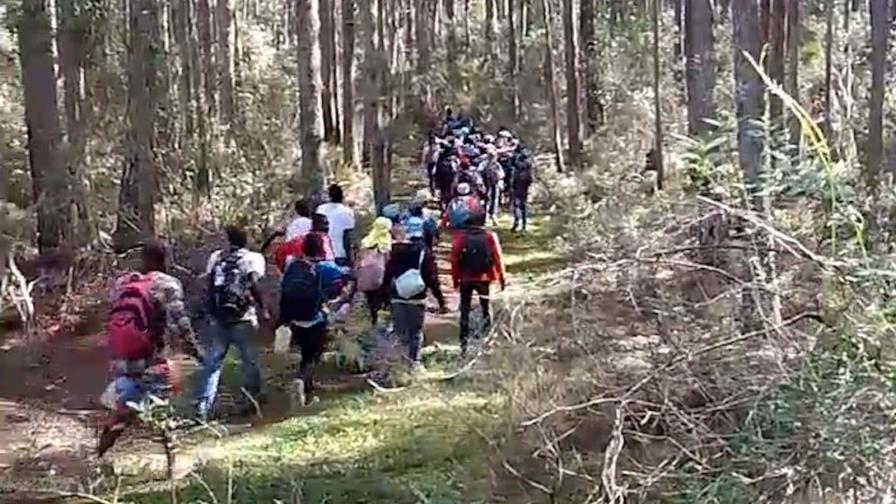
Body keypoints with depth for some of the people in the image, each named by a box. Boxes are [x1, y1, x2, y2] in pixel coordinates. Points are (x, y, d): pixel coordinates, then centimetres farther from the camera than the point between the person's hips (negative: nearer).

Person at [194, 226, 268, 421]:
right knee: (250, 361, 13)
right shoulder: (252, 258, -2)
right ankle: (255, 401, 26)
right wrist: (263, 310, -2)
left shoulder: (216, 257, 8)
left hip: (218, 318, 3)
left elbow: (210, 285, 6)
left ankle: (202, 408, -1)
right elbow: (254, 287, -12)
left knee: (212, 363, 5)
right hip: (242, 319, -3)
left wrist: (213, 309, 15)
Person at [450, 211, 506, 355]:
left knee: (465, 311, 10)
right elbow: (498, 259, -7)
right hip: (484, 278, 0)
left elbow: (454, 260, -6)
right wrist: (502, 279, 2)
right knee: (485, 309, 16)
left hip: (465, 279, 0)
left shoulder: (460, 237, -7)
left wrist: (455, 279, 4)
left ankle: (464, 343, 9)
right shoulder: (490, 237, -9)